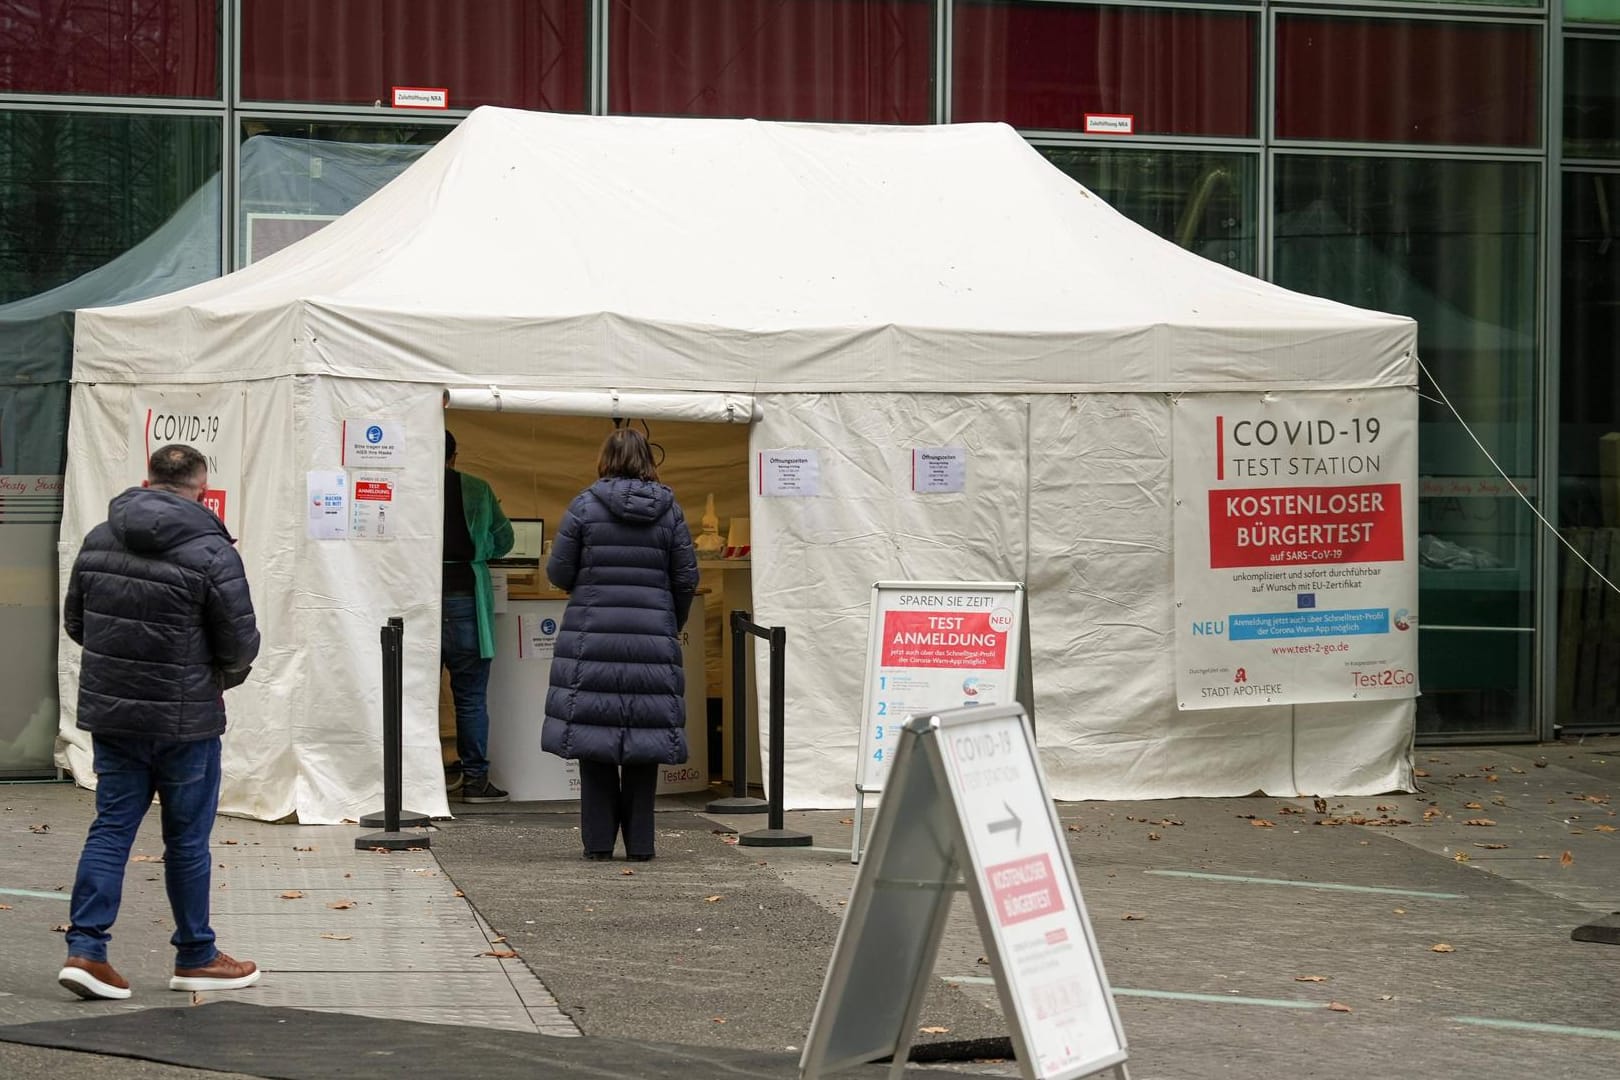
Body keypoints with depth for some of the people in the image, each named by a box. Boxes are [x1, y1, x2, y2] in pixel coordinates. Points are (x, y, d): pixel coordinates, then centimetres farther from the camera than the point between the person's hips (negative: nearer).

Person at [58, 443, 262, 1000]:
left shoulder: (99, 541, 4)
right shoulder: (211, 553, -13)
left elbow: (75, 622, 13)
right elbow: (240, 645, -9)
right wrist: (220, 678, 12)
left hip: (109, 710, 5)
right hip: (184, 719, -5)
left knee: (112, 826, 9)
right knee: (187, 839, 7)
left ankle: (85, 948, 1)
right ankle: (196, 958, 19)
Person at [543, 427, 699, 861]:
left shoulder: (585, 506, -3)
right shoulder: (669, 510, 3)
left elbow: (559, 572, -1)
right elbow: (687, 578, 5)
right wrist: (674, 625, 21)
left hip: (592, 635, -2)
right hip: (652, 640, 2)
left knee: (593, 732, 4)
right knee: (644, 738, 8)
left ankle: (598, 841, 4)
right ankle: (639, 842, 8)